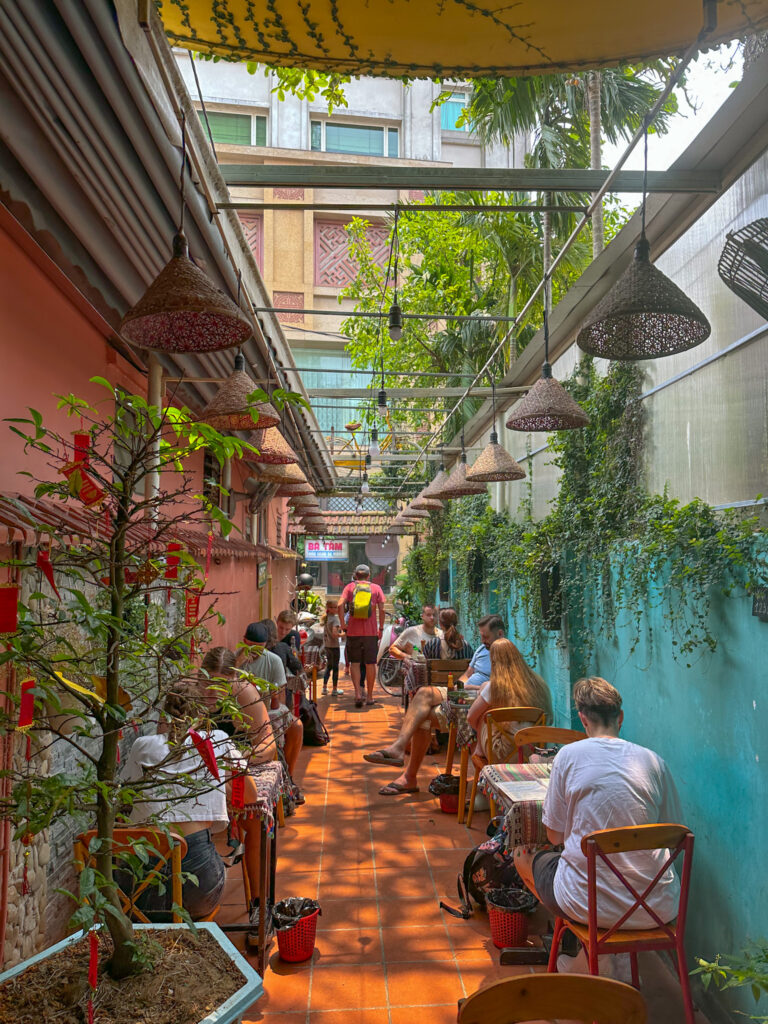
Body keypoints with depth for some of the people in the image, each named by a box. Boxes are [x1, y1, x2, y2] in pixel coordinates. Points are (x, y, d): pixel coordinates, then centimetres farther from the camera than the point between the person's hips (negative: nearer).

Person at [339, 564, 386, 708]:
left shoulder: (350, 586, 6)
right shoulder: (376, 588, 7)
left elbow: (341, 604, -8)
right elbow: (381, 609, -3)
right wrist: (381, 627, 4)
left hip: (353, 631, 0)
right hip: (371, 631, 0)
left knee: (354, 663, 8)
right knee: (370, 664, 8)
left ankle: (358, 693, -6)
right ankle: (370, 696, 15)